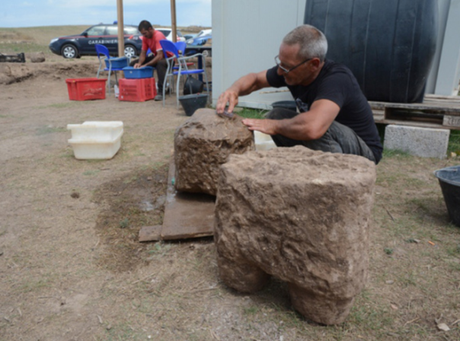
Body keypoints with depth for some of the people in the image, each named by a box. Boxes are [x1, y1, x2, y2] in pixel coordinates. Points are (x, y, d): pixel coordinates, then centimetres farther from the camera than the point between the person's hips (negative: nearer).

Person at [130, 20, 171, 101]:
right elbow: (143, 53, 1)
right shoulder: (145, 37, -1)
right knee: (133, 64, -3)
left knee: (160, 64, -46)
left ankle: (161, 92, -44)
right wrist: (139, 63, -20)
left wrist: (146, 65, -36)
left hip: (167, 58, -8)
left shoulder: (158, 36, -25)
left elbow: (160, 56, -34)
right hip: (155, 57, 8)